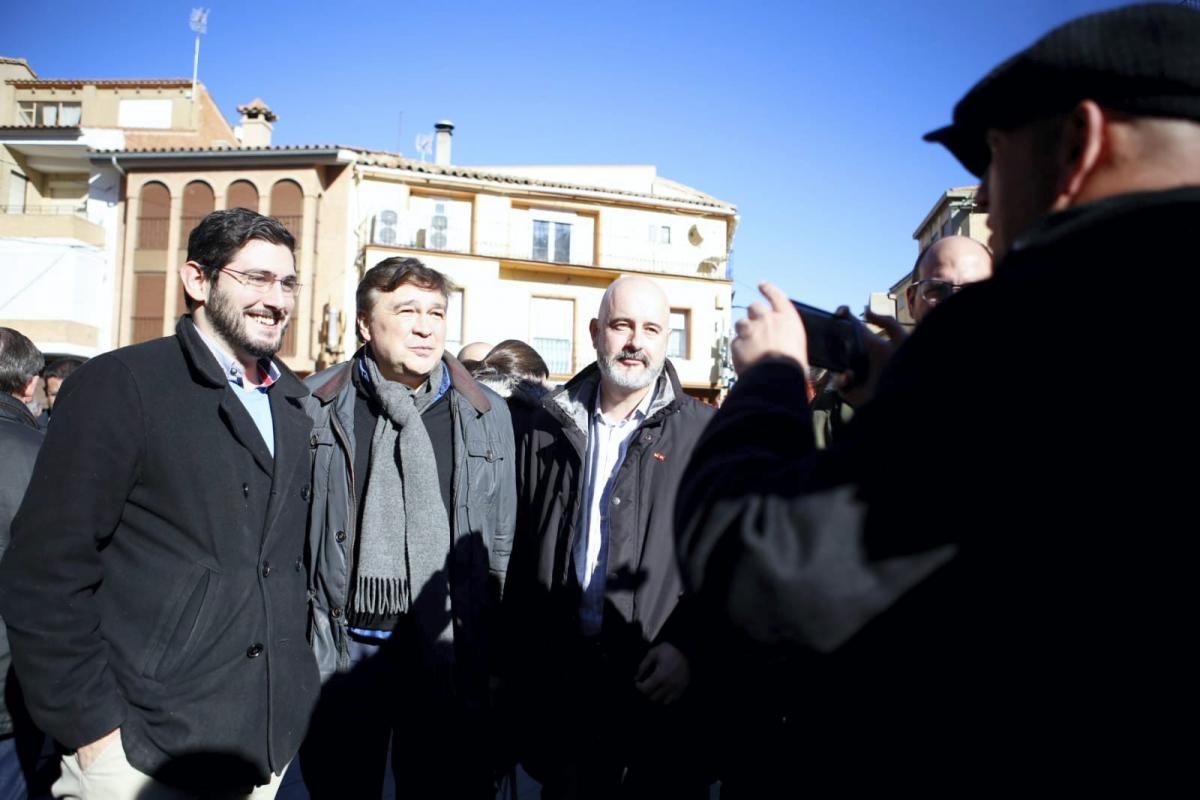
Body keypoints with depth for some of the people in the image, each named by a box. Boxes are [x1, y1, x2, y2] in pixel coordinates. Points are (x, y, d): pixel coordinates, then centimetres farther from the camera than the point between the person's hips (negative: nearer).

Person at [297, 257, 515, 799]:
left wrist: (501, 662, 6)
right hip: (341, 647, 0)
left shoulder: (486, 414, 3)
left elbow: (503, 545, 6)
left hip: (445, 650, 1)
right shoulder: (315, 406, 0)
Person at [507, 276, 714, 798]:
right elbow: (521, 556, 7)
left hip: (661, 681, -2)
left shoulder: (703, 433, -4)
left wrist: (686, 647, -16)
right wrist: (519, 664, 6)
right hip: (561, 675, 3)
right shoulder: (549, 429, 5)